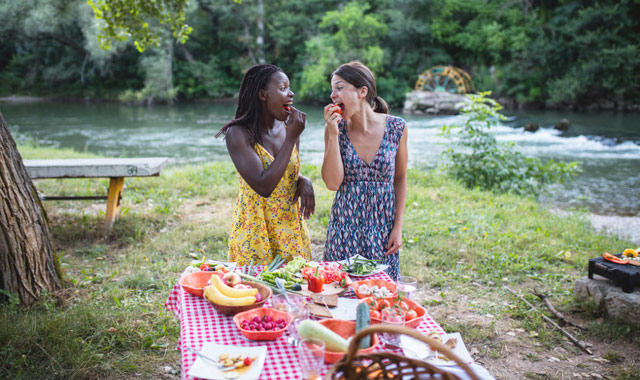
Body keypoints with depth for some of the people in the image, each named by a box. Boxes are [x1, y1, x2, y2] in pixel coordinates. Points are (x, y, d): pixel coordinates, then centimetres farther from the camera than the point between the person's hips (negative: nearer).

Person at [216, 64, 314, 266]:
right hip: (256, 231, -5)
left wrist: (304, 181, -6)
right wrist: (291, 138, -21)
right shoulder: (238, 134, -15)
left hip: (291, 225, 5)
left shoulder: (288, 128, 1)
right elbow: (263, 186, -25)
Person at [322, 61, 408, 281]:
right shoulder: (335, 128, -5)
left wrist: (398, 227, -1)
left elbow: (400, 179, 3)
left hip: (382, 226, 0)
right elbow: (332, 183, -12)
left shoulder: (396, 128, -7)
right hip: (345, 226, 0)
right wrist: (333, 134, -18)